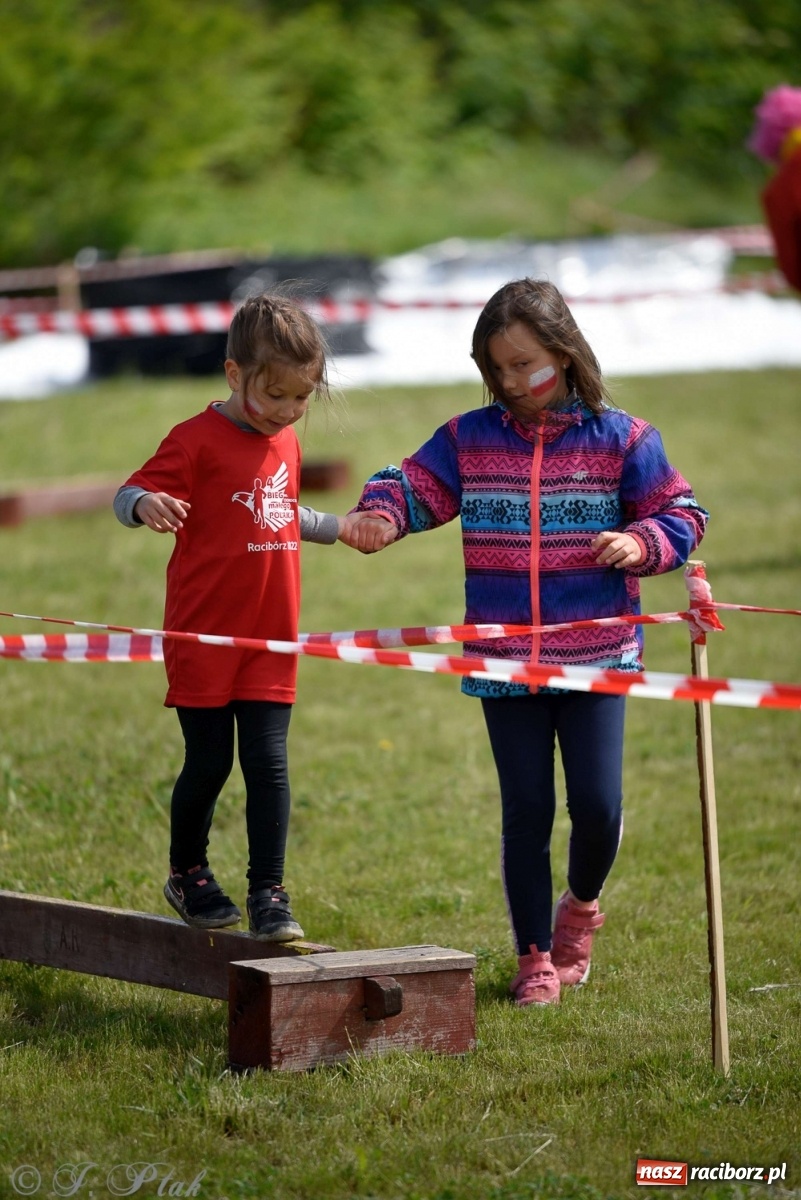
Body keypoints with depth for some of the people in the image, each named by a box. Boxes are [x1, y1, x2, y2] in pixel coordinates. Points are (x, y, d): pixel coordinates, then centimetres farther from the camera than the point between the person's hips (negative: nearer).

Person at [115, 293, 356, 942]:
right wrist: (146, 505, -40)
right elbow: (130, 495, -18)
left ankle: (268, 893, 5)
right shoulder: (198, 440, -11)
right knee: (209, 764, 3)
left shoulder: (286, 443, 10)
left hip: (270, 642, 5)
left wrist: (343, 528, 36)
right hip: (204, 638, -5)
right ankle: (187, 874, 25)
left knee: (268, 764, -1)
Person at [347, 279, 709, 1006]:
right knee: (526, 812, 4)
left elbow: (681, 515, 4)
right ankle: (535, 956, 17)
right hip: (504, 661, 1)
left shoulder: (619, 438, 0)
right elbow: (414, 486, 4)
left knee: (598, 806, -6)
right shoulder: (470, 439, 4)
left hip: (597, 655, -1)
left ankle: (581, 905, 26)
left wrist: (641, 544, -15)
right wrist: (380, 516, -18)